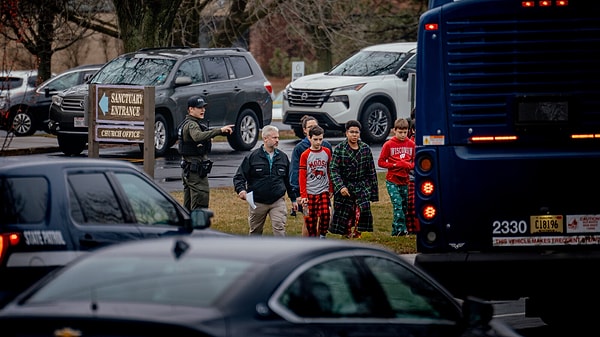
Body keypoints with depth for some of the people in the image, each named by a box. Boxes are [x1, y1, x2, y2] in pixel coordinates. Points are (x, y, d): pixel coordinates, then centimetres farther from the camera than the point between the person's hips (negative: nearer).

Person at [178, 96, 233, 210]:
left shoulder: (186, 123, 17)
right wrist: (220, 130, -45)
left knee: (188, 206, 16)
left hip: (187, 169, 10)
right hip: (196, 170, -10)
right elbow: (198, 136, -38)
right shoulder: (191, 125, -16)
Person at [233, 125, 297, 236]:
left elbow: (288, 180, 16)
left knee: (279, 229, -14)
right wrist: (241, 189, -23)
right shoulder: (252, 157, -4)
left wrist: (293, 199, 18)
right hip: (257, 202, -1)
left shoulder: (283, 157, 7)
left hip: (277, 201, 1)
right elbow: (239, 176, -3)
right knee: (255, 231, 13)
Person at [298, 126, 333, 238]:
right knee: (310, 220, 2)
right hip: (309, 192, -1)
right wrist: (303, 195, -9)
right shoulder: (305, 155, -3)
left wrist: (331, 189, 13)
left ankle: (322, 237, 3)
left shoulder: (327, 152, 4)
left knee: (325, 214, -14)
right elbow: (302, 176, -4)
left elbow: (330, 172, 12)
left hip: (323, 191, 1)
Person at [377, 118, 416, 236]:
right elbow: (381, 162, -2)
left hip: (405, 181, 4)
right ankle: (401, 229, -17)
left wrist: (410, 165, -9)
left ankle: (396, 231, 17)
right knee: (398, 205, -15)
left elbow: (414, 161, 15)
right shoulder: (388, 144, -5)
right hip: (392, 181, -4)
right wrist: (395, 165, -15)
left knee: (404, 206, 7)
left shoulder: (411, 144, 5)